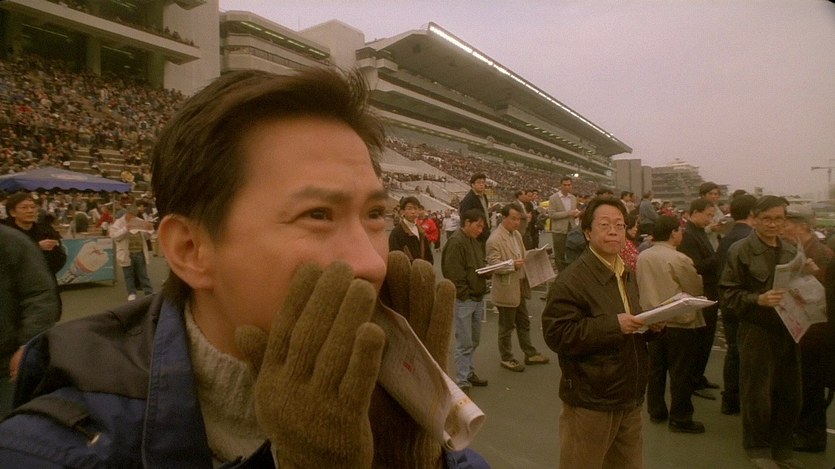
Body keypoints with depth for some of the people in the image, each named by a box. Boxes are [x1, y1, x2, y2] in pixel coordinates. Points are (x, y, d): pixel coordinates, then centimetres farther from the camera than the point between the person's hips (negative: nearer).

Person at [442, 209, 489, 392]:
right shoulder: (456, 242, -16)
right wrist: (465, 295, -16)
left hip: (477, 298, 9)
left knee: (474, 340, 17)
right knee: (464, 343, -2)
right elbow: (453, 274, -20)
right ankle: (462, 382, 9)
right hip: (464, 300, -9)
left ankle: (468, 372, 31)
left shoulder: (474, 241, 14)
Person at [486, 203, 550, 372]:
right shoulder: (494, 239, -18)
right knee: (506, 327, 7)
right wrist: (512, 265, -32)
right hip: (506, 290, -8)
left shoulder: (517, 234, 8)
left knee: (524, 323, 19)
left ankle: (530, 354, 32)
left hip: (519, 287, 8)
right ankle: (506, 358, 22)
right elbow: (493, 264, -21)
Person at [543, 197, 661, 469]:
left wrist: (651, 326, 2)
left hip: (630, 399, 8)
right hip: (590, 403, -8)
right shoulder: (571, 280, -17)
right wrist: (613, 324, -27)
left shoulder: (627, 276, 13)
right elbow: (556, 334, -23)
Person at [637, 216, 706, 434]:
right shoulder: (679, 260, -20)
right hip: (679, 323, -6)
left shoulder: (642, 257, -2)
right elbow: (696, 290, -9)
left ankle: (656, 410, 29)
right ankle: (680, 418, 17)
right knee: (681, 373, 7)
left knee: (656, 369, 17)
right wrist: (696, 275, 9)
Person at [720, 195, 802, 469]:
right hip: (757, 333, -5)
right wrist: (758, 299, -23)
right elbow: (728, 294, -9)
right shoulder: (741, 251, -7)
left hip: (788, 332, 5)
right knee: (757, 395, 5)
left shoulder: (791, 252, 9)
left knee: (790, 394, 11)